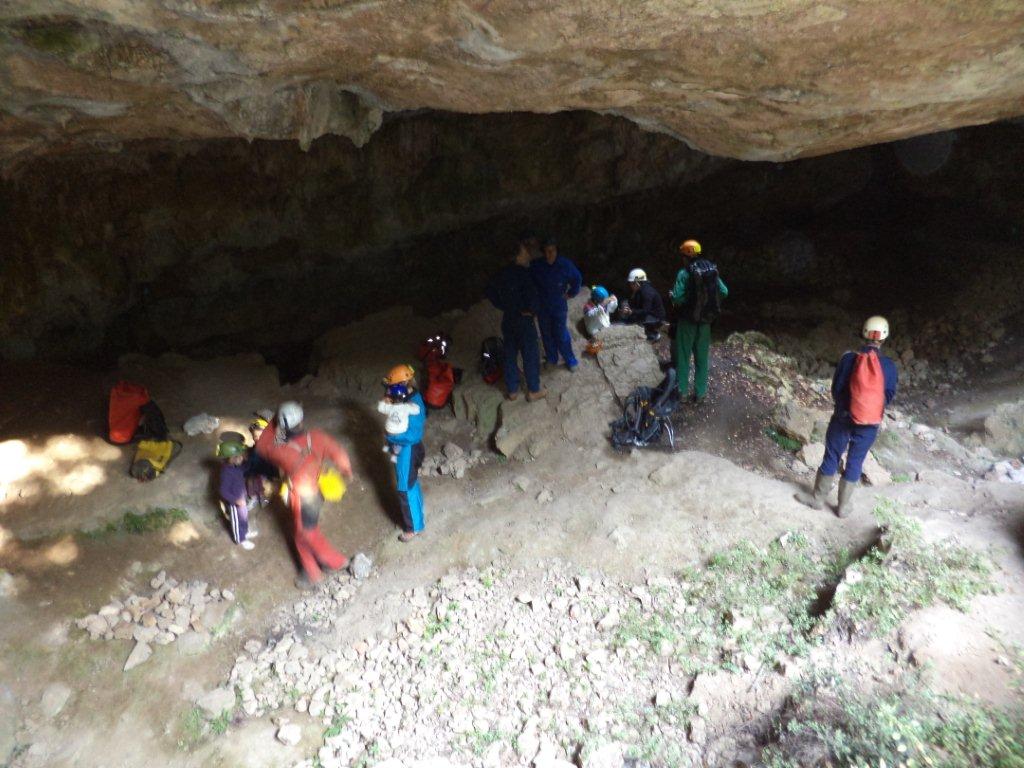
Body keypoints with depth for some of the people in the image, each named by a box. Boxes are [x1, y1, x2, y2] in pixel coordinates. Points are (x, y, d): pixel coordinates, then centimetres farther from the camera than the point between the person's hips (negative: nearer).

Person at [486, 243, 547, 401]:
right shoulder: (525, 274, -22)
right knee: (530, 356, 9)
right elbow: (533, 297, -31)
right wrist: (531, 310, -11)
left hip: (507, 319, 7)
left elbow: (490, 292, 8)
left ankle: (512, 391, 27)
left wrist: (504, 307, 9)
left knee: (509, 355, 15)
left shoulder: (503, 273, 0)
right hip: (524, 321, -7)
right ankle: (533, 391, 21)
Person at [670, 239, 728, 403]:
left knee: (683, 357, 7)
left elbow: (677, 298, -21)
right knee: (702, 358, 13)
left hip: (687, 321, -4)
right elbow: (724, 292, -1)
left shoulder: (684, 273, -15)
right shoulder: (712, 270, 0)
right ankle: (700, 393, 17)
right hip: (705, 322, 4)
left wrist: (672, 296, 0)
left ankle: (681, 391, 10)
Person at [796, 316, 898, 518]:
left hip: (843, 418, -1)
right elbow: (889, 396, 0)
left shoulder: (849, 359, -12)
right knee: (855, 463, 13)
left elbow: (836, 389, -6)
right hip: (870, 424, 1)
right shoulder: (889, 366, -9)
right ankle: (844, 506, 22)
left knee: (831, 458, 12)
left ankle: (817, 498, 24)